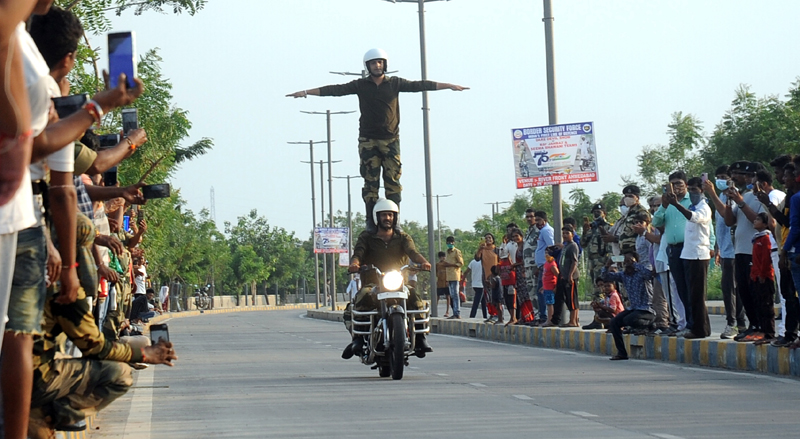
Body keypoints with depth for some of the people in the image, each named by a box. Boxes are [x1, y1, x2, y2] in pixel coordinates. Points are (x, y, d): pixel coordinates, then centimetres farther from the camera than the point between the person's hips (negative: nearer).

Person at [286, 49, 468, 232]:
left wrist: (450, 86, 4)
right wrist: (306, 92, -6)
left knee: (393, 181, -3)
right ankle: (371, 222, -2)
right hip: (368, 141, 0)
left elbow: (419, 85, 5)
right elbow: (336, 90, 0)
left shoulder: (395, 83, 6)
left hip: (391, 140, 1)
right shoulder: (360, 85, 4)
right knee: (370, 182, -3)